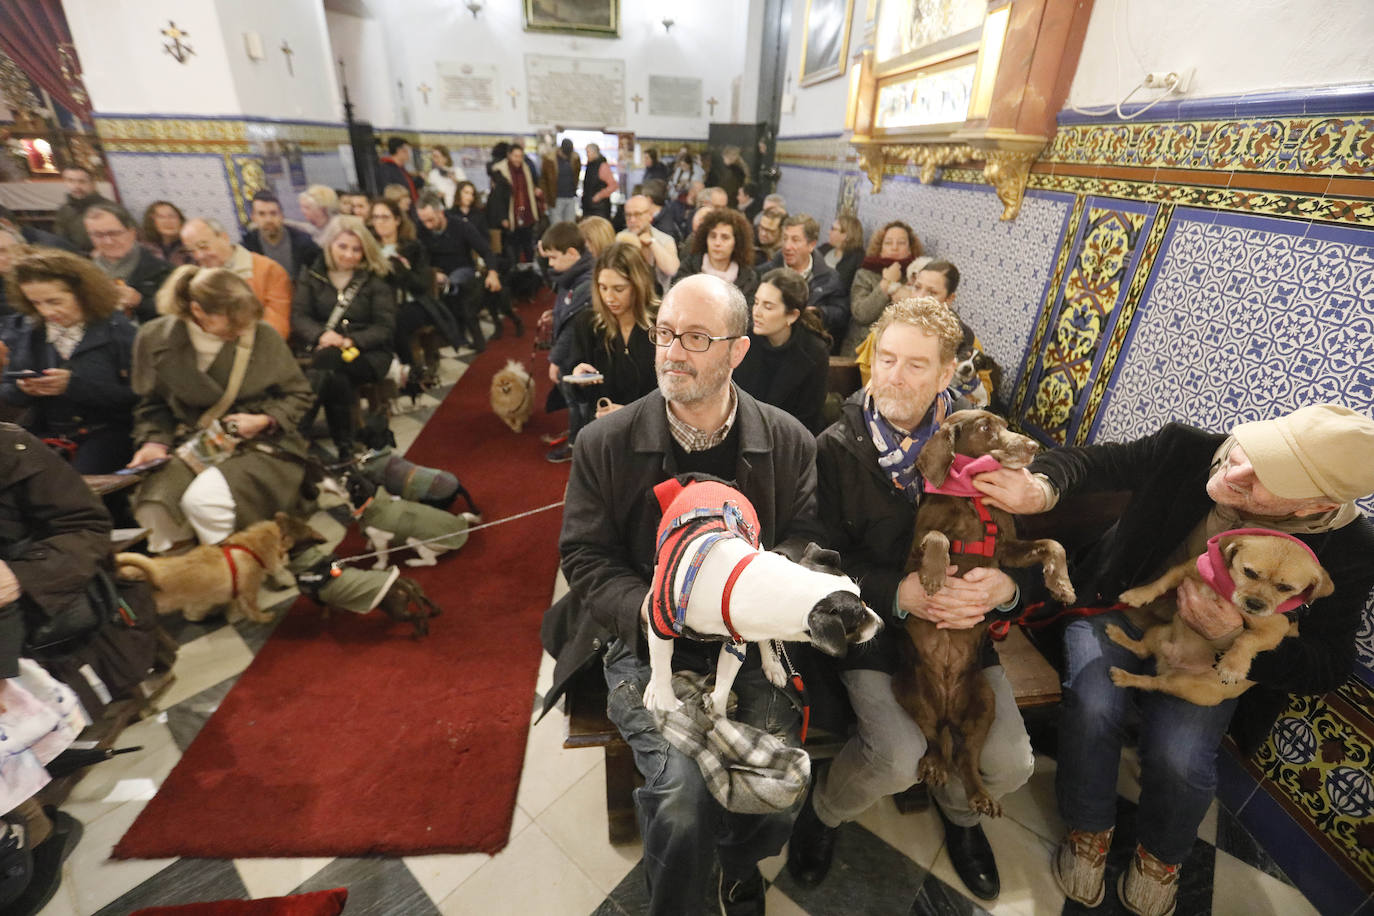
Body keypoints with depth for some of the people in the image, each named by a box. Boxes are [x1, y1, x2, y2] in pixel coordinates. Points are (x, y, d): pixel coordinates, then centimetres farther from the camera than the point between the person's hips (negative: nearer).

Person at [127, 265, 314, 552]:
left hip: (260, 446, -3)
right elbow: (153, 405, 12)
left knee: (205, 498, -30)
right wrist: (155, 442, -4)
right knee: (152, 505, -24)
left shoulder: (262, 336, -7)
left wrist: (264, 420, -11)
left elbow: (298, 394, 4)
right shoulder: (156, 338, -1)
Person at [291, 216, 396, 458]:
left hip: (368, 354, -2)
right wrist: (321, 335, -19)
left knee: (327, 359, -36)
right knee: (337, 379, -35)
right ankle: (343, 446, -23)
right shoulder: (311, 277, 16)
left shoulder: (375, 281, 10)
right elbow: (298, 316, 5)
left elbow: (385, 328, 0)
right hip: (324, 350, 2)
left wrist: (350, 341, -17)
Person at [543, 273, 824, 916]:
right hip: (648, 642, -1)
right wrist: (646, 609, -18)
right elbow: (584, 556, -1)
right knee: (683, 795, -21)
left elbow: (808, 539, 2)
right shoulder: (605, 442, -3)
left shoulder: (788, 441, 0)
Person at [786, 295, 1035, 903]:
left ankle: (957, 807, 35)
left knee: (1011, 765, -5)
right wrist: (900, 592, -25)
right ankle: (823, 811, 18)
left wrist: (1004, 586, -22)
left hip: (962, 623, 4)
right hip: (871, 623, -3)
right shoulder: (836, 448, -10)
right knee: (898, 760, -19)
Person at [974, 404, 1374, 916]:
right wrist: (1041, 486, -36)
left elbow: (1328, 667, -9)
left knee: (1178, 755, -23)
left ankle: (1161, 852, 16)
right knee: (1093, 706, -27)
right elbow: (1092, 462, -12)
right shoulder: (1188, 450, -21)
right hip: (1118, 607, 0)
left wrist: (1235, 638, -29)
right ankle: (1089, 830, 5)